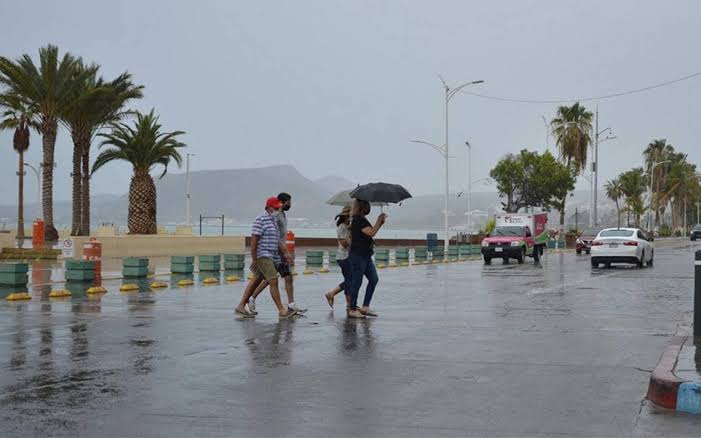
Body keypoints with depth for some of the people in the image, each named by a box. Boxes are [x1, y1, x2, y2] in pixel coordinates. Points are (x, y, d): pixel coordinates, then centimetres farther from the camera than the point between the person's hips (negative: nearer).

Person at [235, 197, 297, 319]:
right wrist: (254, 259, -18)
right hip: (262, 256, -10)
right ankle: (282, 310, -11)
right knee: (274, 281, -12)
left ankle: (240, 307, 17)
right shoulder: (260, 220, -11)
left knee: (256, 281, 11)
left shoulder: (273, 221, 17)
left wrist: (285, 254, 8)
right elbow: (254, 240, -15)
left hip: (271, 257, 10)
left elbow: (277, 241, 20)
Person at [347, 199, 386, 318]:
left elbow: (371, 233, 18)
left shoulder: (362, 220, 14)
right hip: (357, 255, -10)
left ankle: (365, 307, 12)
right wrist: (379, 220, -13)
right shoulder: (358, 220, -16)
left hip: (365, 255, 10)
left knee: (374, 279, 8)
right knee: (357, 282, -3)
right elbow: (372, 233, -24)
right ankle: (352, 310, 4)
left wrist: (380, 223, 7)